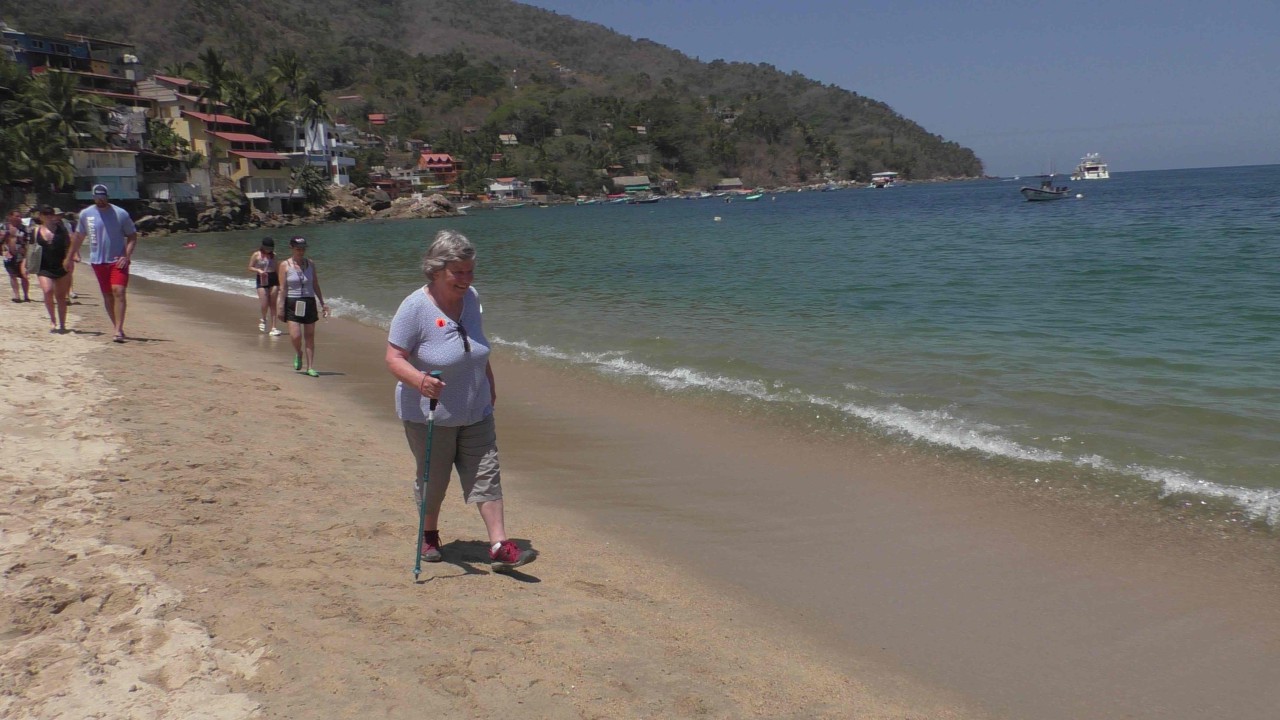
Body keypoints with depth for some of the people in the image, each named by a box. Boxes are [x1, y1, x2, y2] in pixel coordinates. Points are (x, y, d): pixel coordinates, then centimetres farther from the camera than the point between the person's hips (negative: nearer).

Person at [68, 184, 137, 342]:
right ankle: (118, 328, 18)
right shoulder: (85, 214, 5)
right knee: (107, 296, 8)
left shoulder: (121, 214, -4)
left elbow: (132, 236, 0)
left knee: (118, 292, -16)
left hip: (118, 261, -4)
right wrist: (69, 257, 19)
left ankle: (118, 330, -18)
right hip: (98, 261, 4)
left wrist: (127, 256, -12)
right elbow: (78, 236, 17)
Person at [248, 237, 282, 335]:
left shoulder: (273, 255, 8)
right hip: (262, 280, -3)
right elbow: (250, 268, 2)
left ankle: (273, 328, -1)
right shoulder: (256, 255, -2)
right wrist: (258, 270, -18)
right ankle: (263, 319, 24)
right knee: (264, 304, -9)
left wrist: (280, 283, 12)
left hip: (273, 280, 3)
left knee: (273, 304, 0)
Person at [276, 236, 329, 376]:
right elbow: (283, 288, -6)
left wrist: (323, 303, 8)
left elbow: (316, 286, 10)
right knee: (295, 336, -13)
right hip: (292, 304, -3)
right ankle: (299, 354, 20)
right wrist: (281, 305, -12)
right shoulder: (285, 265, -2)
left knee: (309, 337, 3)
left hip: (309, 303, 3)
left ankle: (310, 367, 10)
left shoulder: (310, 264, 6)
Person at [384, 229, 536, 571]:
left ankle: (500, 546, 2)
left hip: (476, 412, 5)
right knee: (432, 479, 10)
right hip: (429, 415, -5)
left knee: (487, 475, 0)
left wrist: (490, 384, 22)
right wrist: (419, 380, -39)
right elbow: (394, 357, -20)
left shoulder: (471, 298, 0)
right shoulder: (415, 307, -19)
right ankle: (429, 535, 35)